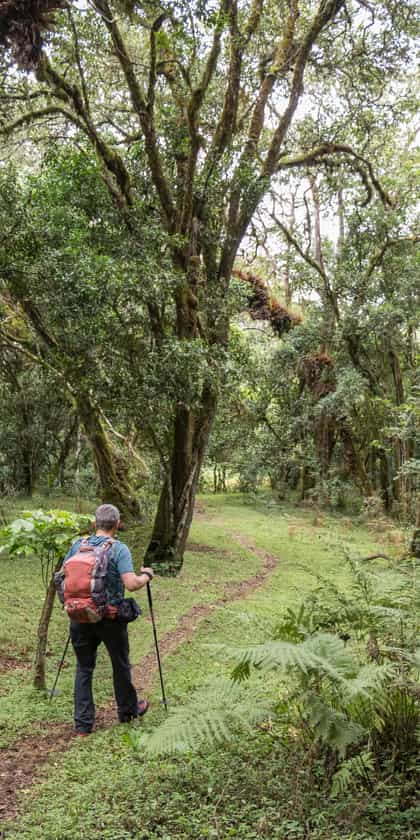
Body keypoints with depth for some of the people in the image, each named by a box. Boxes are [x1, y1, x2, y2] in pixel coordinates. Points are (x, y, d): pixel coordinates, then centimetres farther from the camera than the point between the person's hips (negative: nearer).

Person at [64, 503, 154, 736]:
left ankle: (82, 724, 13)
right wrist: (146, 576, -1)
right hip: (109, 617, -3)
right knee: (121, 665, 17)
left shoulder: (78, 545, 1)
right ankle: (128, 710, 34)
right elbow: (131, 584, -21)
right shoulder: (119, 549, -12)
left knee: (84, 668, 13)